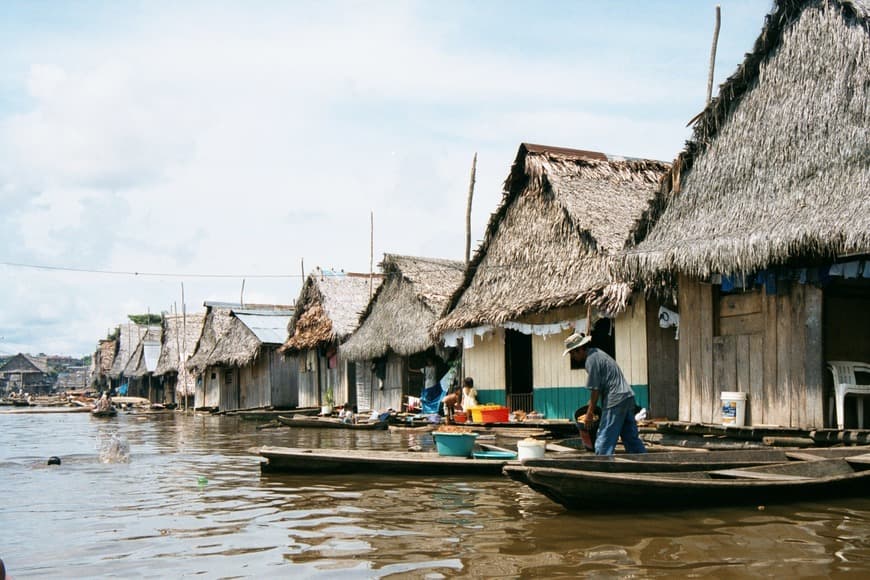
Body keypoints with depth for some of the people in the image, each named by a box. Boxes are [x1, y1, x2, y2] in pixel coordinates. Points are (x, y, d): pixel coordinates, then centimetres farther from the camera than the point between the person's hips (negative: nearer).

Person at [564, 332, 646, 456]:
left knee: (603, 442, -6)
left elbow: (596, 390, -14)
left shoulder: (591, 360, -13)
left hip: (615, 401, -10)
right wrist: (591, 407, 22)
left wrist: (589, 414, -7)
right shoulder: (597, 352, 17)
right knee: (631, 438, 13)